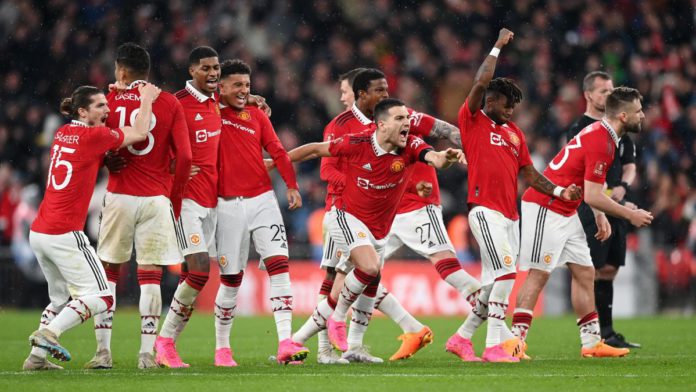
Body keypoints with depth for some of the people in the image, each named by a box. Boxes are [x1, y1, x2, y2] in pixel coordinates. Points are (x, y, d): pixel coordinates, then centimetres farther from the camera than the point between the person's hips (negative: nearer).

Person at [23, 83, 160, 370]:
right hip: (64, 235, -8)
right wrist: (146, 99, 13)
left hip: (38, 233, 8)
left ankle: (36, 357, 13)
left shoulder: (63, 133, 13)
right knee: (101, 298, -4)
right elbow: (140, 133, 0)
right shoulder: (93, 136, -9)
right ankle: (48, 334, -19)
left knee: (62, 298, 21)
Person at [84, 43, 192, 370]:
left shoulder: (110, 101, 2)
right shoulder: (170, 104, 1)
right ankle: (147, 353, -3)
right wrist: (175, 200, 7)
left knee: (108, 274, 8)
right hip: (157, 199, 0)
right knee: (150, 277, 2)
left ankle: (103, 352, 4)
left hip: (118, 196, 0)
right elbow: (184, 157, -3)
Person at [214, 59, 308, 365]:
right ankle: (222, 348, 17)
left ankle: (285, 343, -16)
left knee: (279, 265, -12)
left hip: (262, 199, 2)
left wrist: (291, 185, -6)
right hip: (228, 204, -2)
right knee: (230, 278, 1)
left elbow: (277, 151, 6)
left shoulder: (257, 115, 11)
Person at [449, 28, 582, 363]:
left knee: (494, 284, 8)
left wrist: (560, 192, 7)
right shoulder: (472, 120, 1)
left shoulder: (514, 133, 20)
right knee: (506, 271, -19)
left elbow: (529, 174, 21)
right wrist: (498, 47, 0)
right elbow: (481, 82, -11)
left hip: (510, 215, 8)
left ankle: (462, 338, 21)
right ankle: (494, 344, -18)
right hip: (485, 209, -8)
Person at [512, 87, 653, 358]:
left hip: (565, 212, 10)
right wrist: (630, 215, -11)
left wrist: (600, 216, 12)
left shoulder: (601, 133, 10)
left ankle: (592, 342, 12)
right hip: (546, 210, -10)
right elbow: (592, 196, -22)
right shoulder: (601, 142, -21)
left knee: (584, 273, 9)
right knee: (539, 274, -11)